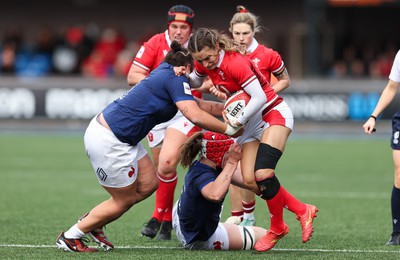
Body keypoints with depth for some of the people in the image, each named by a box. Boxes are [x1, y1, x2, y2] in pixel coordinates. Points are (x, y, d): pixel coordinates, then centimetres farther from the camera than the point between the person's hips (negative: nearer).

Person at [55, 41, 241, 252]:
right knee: (125, 200, 3)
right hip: (106, 141, -10)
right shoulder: (175, 79, -13)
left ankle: (92, 222, 23)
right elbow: (195, 116, -24)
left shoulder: (164, 73, 16)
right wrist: (229, 130, -16)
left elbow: (196, 105, 24)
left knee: (148, 184, 12)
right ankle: (70, 237, 15)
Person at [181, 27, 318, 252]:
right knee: (250, 180, -8)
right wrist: (183, 76, -3)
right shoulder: (204, 64, -3)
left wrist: (238, 121, -27)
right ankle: (302, 211, 5)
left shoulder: (235, 63, -26)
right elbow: (195, 82, 18)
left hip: (274, 113, -8)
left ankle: (277, 227, 0)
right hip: (251, 122, 8)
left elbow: (259, 97, -27)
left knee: (262, 175, -22)